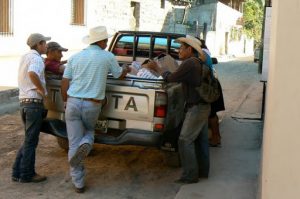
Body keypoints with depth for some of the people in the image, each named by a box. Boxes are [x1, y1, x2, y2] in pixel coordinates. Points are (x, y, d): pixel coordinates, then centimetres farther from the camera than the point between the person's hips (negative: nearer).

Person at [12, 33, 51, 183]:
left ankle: (17, 173, 18)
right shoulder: (36, 58, -12)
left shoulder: (25, 57, 16)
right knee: (31, 141, 1)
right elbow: (32, 73, -33)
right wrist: (41, 89, -18)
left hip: (24, 102, 9)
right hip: (34, 103, -9)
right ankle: (27, 175, 9)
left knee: (29, 140, 16)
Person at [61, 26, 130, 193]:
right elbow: (119, 75, 17)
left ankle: (78, 183, 11)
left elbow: (64, 83, 7)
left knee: (74, 144, 8)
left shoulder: (75, 57, 7)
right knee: (89, 130, 28)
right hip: (92, 105, -1)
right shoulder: (108, 57, 1)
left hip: (73, 102, 2)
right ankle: (86, 144, -7)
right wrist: (126, 69, 39)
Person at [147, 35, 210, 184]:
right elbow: (179, 78, 17)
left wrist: (156, 68, -1)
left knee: (185, 141, -6)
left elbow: (170, 78, -15)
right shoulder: (197, 63, 12)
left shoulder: (189, 63, -19)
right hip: (203, 105, 10)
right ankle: (202, 171, 25)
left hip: (196, 108, -10)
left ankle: (190, 175, -1)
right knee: (201, 139, 16)